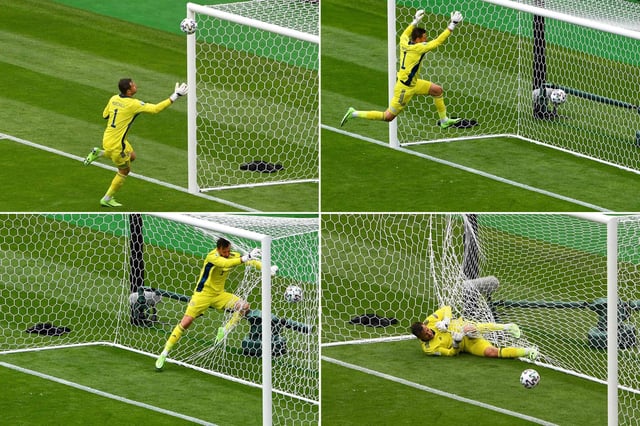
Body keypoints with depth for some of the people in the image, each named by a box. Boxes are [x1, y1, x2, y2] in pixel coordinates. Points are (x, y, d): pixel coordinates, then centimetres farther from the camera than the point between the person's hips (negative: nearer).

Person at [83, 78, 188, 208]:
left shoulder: (114, 99, -1)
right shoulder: (133, 104, -22)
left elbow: (105, 115, 13)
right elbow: (155, 109, -23)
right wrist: (174, 97, -19)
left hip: (107, 138, 7)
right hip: (116, 144, -7)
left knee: (131, 156, 28)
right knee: (124, 170, 13)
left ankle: (99, 153, 18)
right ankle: (107, 199, 23)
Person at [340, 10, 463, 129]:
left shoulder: (404, 42, -3)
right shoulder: (418, 48, -25)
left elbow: (405, 34, 24)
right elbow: (438, 41, -26)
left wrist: (416, 21, 26)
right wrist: (452, 25, -21)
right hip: (405, 87, -10)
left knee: (437, 90, 13)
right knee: (388, 116, -1)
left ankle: (444, 120, 26)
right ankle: (354, 114, 5)